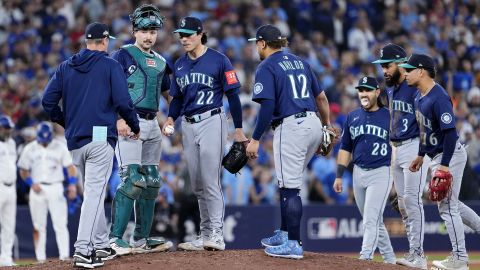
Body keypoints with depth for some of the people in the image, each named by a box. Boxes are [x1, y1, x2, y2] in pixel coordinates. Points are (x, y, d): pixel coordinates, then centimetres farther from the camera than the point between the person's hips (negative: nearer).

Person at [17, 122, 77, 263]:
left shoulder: (60, 147, 3)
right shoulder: (29, 149, 5)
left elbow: (70, 166, 1)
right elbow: (23, 171, 8)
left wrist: (72, 184, -11)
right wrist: (32, 184, -8)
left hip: (55, 188, -1)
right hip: (38, 188, 1)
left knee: (60, 224, -10)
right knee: (39, 226, 1)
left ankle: (65, 257, -13)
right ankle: (41, 259, 4)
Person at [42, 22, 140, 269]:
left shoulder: (65, 67, 12)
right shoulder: (110, 66, -1)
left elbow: (48, 101, 6)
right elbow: (122, 102, -9)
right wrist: (135, 126, 7)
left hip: (74, 141, 5)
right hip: (100, 137, -5)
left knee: (93, 192, 18)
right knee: (95, 193, -9)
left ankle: (100, 245, 22)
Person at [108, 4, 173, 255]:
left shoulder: (160, 62, 18)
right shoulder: (122, 55, -3)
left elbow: (168, 92, 29)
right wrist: (119, 118, -21)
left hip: (152, 124, 8)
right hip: (129, 123, -8)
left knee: (151, 182, 9)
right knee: (132, 180, -16)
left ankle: (142, 238, 17)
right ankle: (115, 239, -16)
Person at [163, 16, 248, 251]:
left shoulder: (218, 60, -6)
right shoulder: (179, 65, 12)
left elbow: (233, 95, -6)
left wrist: (238, 130, -8)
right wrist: (171, 118, 0)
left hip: (211, 122, -7)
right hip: (188, 126, 7)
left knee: (211, 181, -12)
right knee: (197, 185, 9)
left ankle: (216, 234, -12)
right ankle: (204, 235, 14)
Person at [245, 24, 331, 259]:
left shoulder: (266, 67, -4)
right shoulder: (300, 62, 18)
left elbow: (267, 106, -15)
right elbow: (321, 97, 20)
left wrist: (255, 139, -13)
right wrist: (327, 127, 28)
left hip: (290, 126, -8)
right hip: (313, 124, 8)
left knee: (289, 187, -4)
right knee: (289, 182, 20)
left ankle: (293, 244, -5)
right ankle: (284, 233, 24)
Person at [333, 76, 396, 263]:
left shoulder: (389, 117, -2)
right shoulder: (352, 117, 11)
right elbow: (345, 149, 15)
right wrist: (339, 176, 9)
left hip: (381, 173, -5)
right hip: (359, 173, 5)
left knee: (371, 219, -14)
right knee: (373, 221, 11)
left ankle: (365, 258, -20)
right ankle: (389, 260, 21)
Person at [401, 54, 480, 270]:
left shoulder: (439, 98, -24)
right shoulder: (420, 97, 7)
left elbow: (450, 132, -27)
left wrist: (444, 165, -29)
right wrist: (421, 155, 22)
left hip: (450, 155, -10)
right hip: (436, 156, 10)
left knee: (447, 206, -3)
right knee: (448, 203, 20)